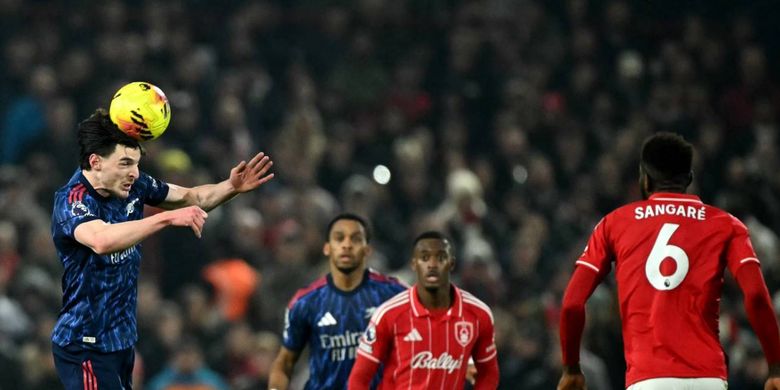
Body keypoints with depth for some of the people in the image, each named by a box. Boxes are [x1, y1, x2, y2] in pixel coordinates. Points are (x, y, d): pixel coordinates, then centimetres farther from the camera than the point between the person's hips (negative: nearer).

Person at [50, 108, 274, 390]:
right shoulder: (72, 200, -21)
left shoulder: (133, 185, 0)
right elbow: (101, 240, -43)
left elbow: (190, 197, 15)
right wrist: (167, 217, -46)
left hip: (122, 341, 8)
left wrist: (232, 187, -4)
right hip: (87, 347, -8)